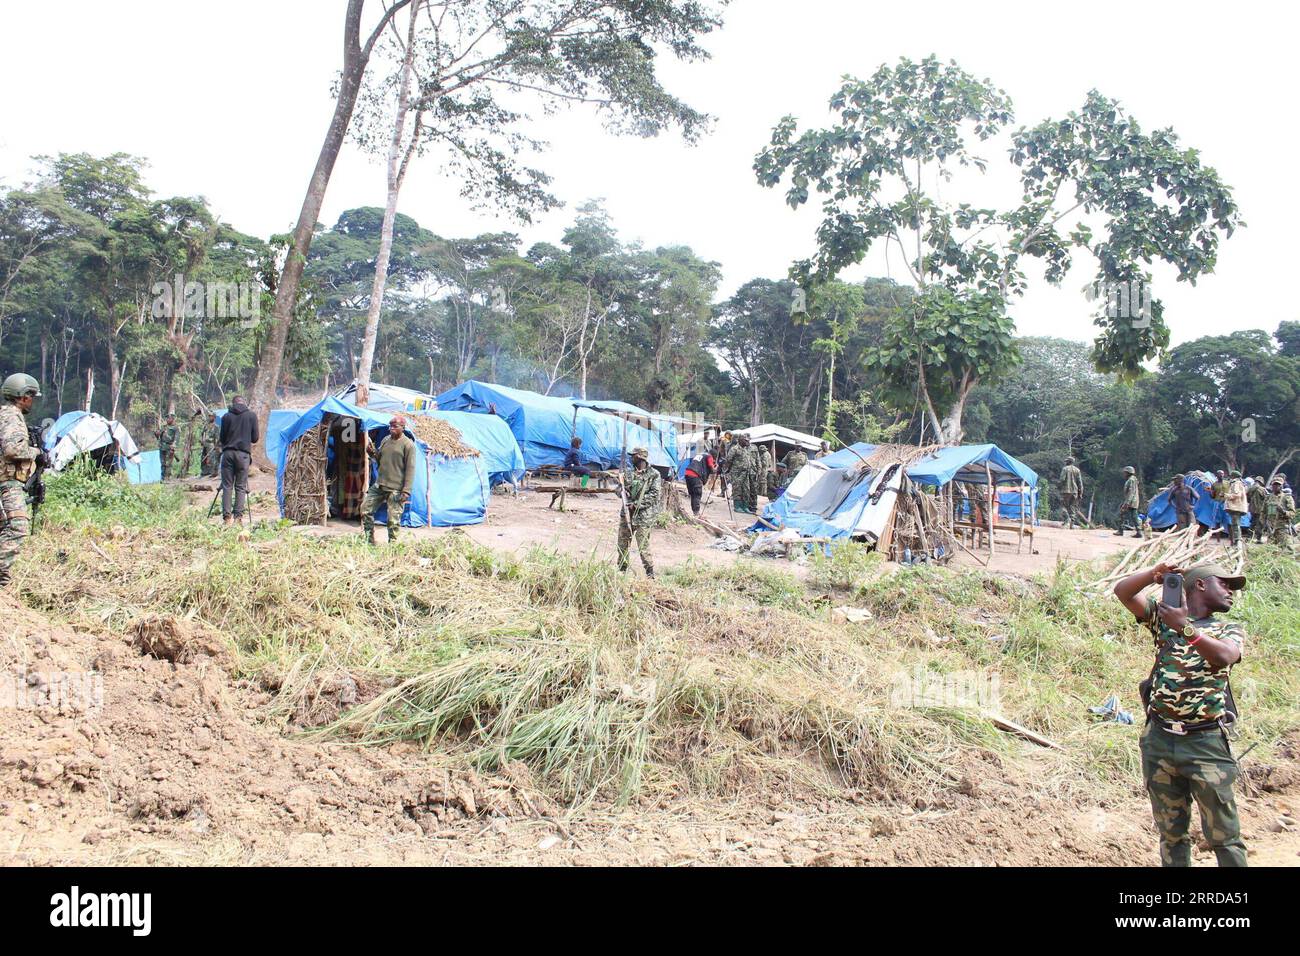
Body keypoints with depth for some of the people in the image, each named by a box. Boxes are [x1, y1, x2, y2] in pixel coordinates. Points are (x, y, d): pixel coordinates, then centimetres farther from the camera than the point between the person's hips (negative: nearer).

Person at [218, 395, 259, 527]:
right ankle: (238, 516, -7)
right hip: (243, 453, -1)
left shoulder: (226, 416, 6)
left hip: (228, 453, 1)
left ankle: (227, 517, -2)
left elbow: (222, 438, 10)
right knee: (241, 487, 2)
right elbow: (255, 438, 6)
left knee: (227, 486, 4)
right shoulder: (252, 416, 4)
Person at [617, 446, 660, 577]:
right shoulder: (628, 472, 11)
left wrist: (636, 504, -17)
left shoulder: (654, 474, -4)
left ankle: (650, 573, 3)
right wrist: (621, 485, -12)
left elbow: (653, 495, -10)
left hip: (643, 515, -5)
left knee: (643, 546, -7)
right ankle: (622, 570, 25)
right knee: (622, 544, 11)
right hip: (626, 513, 5)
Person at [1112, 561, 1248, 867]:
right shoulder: (1164, 616, 9)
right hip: (1159, 740, 1)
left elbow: (1224, 656, -15)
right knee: (1171, 832, 12)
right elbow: (1122, 591, -2)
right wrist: (1155, 575, -17)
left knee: (1224, 835, 1)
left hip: (1206, 742, -1)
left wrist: (1184, 627, -23)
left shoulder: (1231, 630, 8)